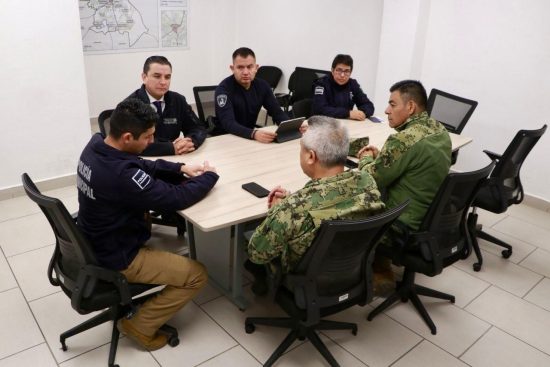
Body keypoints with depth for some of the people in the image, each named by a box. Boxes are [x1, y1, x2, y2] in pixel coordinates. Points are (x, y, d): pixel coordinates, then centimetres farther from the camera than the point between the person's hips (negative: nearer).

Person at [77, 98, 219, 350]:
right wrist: (208, 176, -11)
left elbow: (143, 166, 6)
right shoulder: (120, 174, -36)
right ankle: (141, 327, 11)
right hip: (116, 258, -9)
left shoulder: (95, 145, -8)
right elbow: (176, 198, -28)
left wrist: (180, 168, -4)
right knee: (197, 275, -3)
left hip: (95, 243, 9)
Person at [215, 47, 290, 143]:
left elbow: (277, 112, -1)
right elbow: (228, 123, -27)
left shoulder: (262, 85, -1)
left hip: (252, 137, 4)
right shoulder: (224, 88, -17)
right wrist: (253, 134, -44)